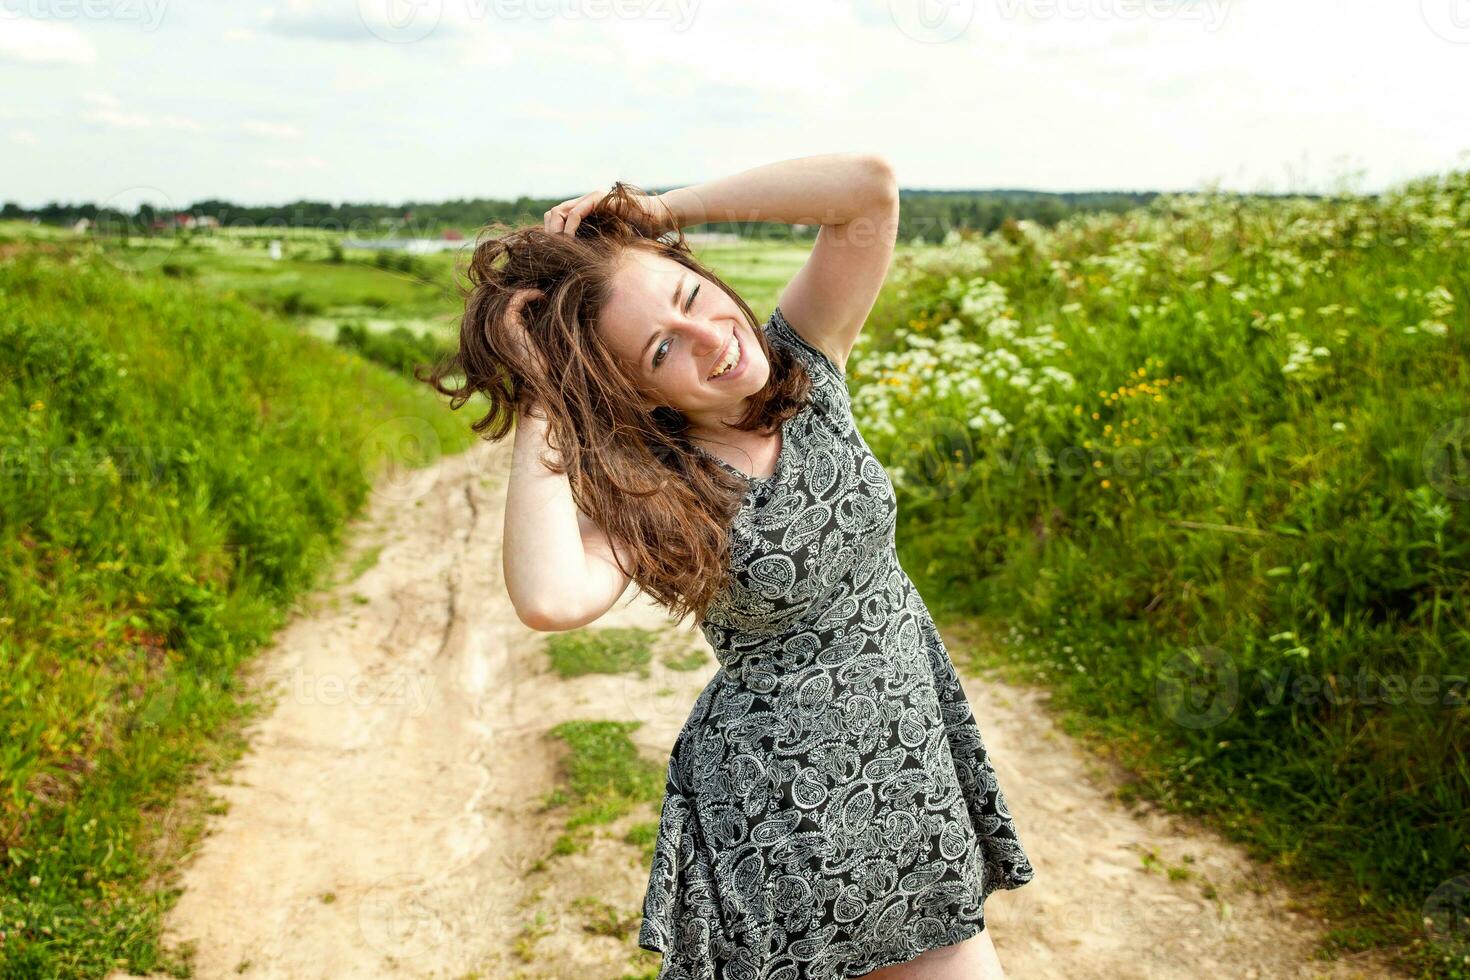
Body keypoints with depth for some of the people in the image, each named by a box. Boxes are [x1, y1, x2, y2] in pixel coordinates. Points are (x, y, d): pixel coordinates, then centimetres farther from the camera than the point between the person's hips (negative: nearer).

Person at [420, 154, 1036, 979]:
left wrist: (658, 211, -19)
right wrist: (540, 405, -27)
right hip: (776, 808, -4)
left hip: (916, 757, 4)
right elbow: (550, 600, -39)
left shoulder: (802, 362, -6)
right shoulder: (639, 493, -17)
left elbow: (870, 184, -20)